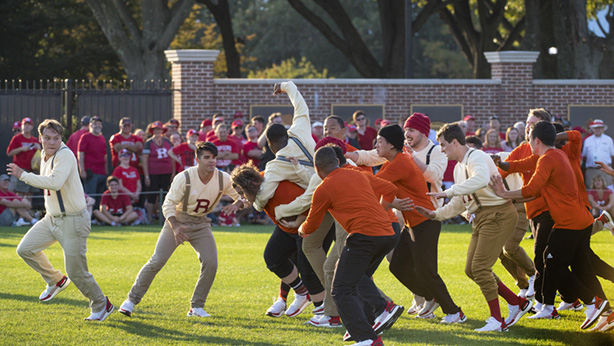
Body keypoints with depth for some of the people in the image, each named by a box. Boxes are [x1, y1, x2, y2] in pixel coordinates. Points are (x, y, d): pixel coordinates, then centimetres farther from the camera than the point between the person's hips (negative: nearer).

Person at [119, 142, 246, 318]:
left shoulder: (223, 179, -13)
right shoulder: (184, 178, -22)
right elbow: (168, 204, -16)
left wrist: (237, 204, -26)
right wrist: (175, 227, -32)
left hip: (201, 224, 3)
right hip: (177, 221, -3)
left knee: (210, 263, -14)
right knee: (157, 261, -13)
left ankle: (196, 307, 2)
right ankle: (132, 300, -1)